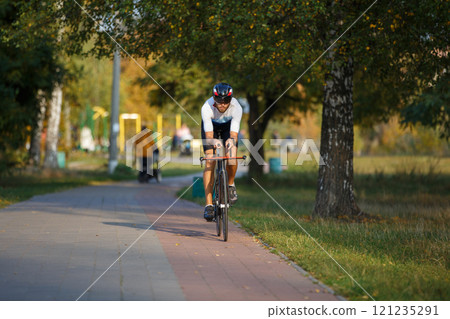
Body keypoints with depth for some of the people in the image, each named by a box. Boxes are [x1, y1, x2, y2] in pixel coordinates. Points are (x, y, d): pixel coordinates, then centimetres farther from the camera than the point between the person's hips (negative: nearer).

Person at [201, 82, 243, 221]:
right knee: (210, 161, -17)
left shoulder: (236, 107, -36)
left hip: (228, 125, 1)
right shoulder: (207, 107, -38)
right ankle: (209, 205, -17)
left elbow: (234, 133, -40)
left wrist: (232, 140, -63)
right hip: (211, 125, 0)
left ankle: (230, 184, 7)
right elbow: (208, 135, -41)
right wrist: (214, 142, -63)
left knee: (232, 157, -25)